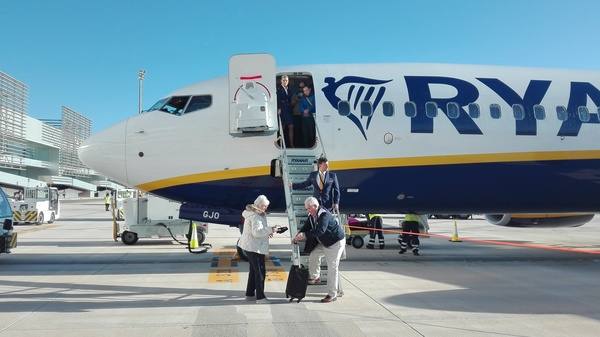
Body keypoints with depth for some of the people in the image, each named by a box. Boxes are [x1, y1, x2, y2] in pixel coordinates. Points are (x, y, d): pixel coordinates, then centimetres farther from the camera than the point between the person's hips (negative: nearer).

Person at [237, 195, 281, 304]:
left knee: (254, 270, 18)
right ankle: (260, 297, -6)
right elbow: (256, 232, -27)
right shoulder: (255, 216, -19)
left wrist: (267, 233, 6)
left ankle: (250, 294, 27)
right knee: (260, 271, -8)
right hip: (255, 247, -11)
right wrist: (270, 230, -27)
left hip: (249, 246, 11)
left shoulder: (259, 214, 14)